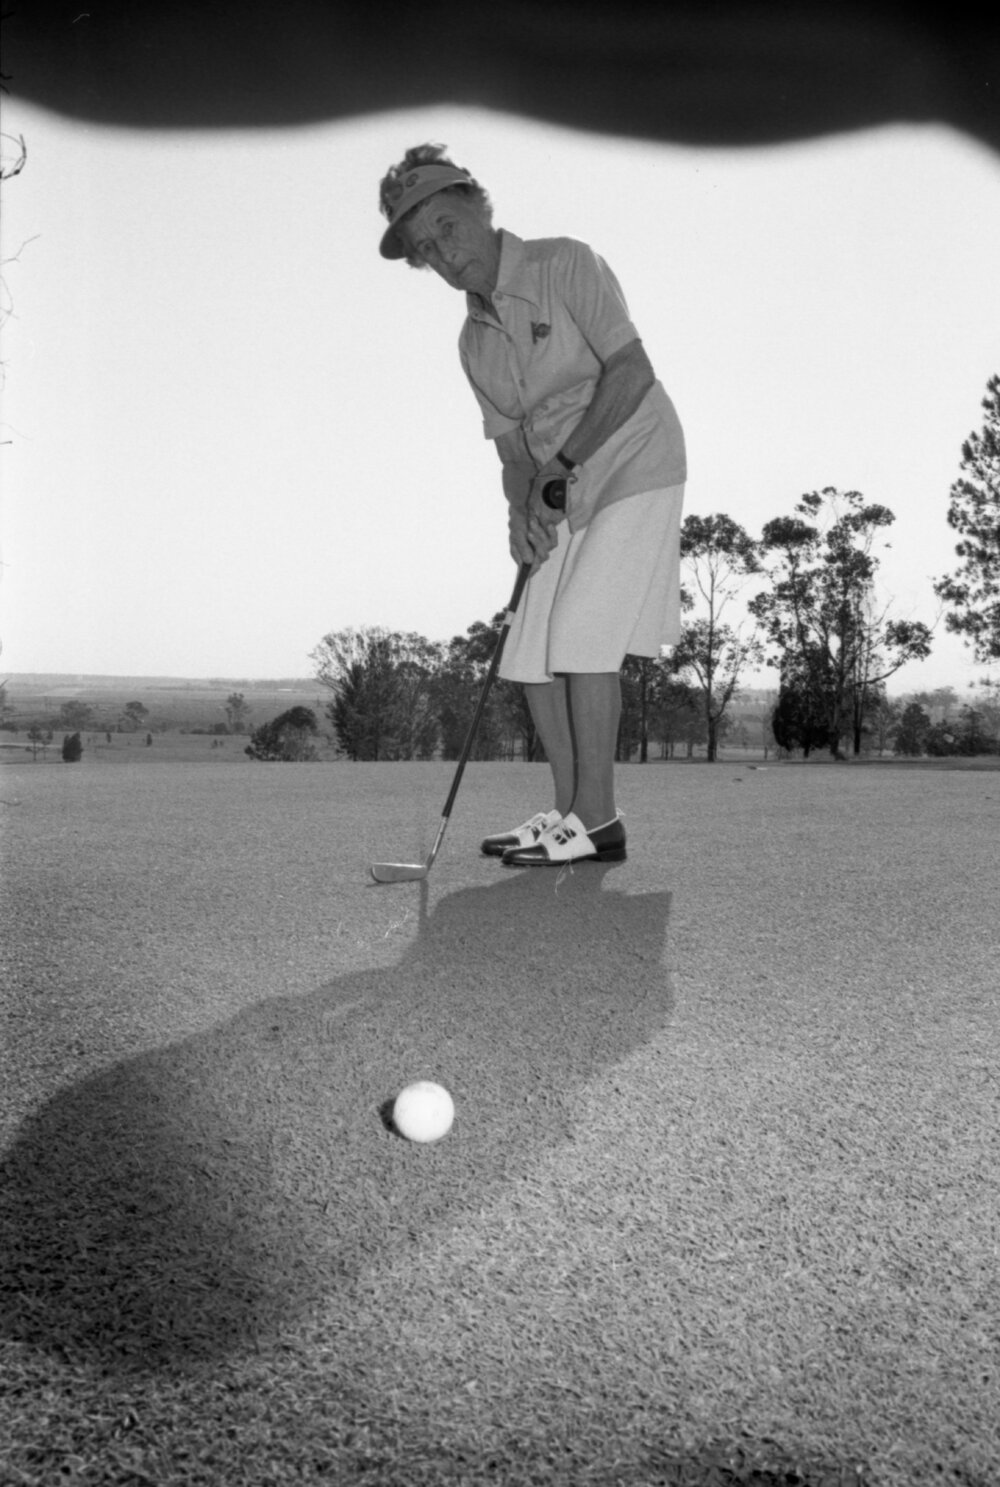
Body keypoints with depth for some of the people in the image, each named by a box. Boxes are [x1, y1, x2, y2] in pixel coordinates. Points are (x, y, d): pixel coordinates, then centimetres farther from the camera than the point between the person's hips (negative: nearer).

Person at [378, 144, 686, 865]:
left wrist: (562, 463, -24)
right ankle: (570, 810, 11)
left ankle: (597, 820, -8)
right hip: (564, 491, 7)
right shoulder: (475, 340, 10)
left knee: (581, 636, -16)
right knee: (533, 654, 2)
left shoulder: (565, 264, -11)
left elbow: (631, 371, -20)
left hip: (633, 463, -7)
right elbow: (512, 441, 11)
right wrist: (521, 511, -10)